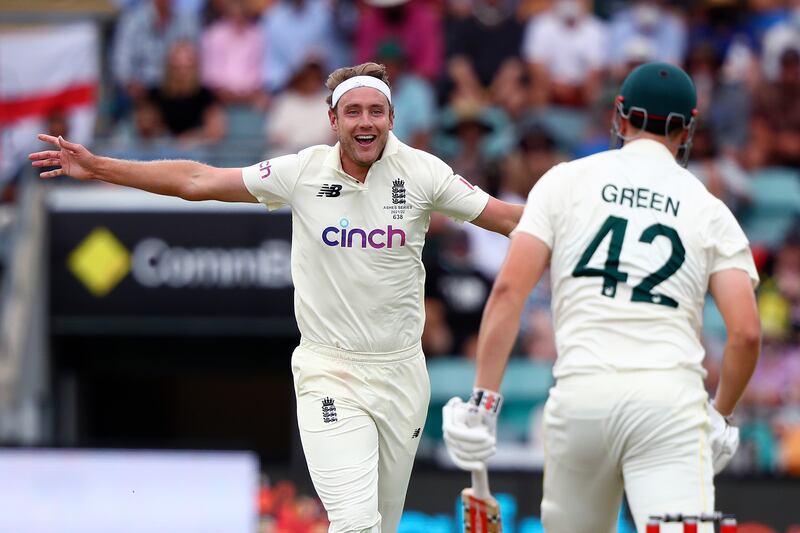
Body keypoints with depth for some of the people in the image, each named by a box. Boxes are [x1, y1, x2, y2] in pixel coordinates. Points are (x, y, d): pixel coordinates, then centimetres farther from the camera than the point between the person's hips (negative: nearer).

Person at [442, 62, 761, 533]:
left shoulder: (565, 181, 12)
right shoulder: (709, 210, 13)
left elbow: (510, 289, 1)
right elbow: (747, 331, 3)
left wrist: (484, 399, 2)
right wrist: (721, 416, 19)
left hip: (581, 393, 1)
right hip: (672, 396, -1)